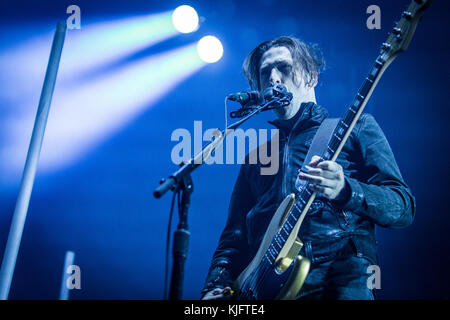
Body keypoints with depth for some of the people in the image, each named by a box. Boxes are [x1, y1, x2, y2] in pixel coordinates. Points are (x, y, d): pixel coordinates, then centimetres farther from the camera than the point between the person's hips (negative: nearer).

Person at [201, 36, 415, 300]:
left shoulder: (356, 128, 12)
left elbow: (404, 209, 3)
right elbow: (235, 235, 20)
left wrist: (345, 191, -16)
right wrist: (216, 288, 3)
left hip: (341, 271, -3)